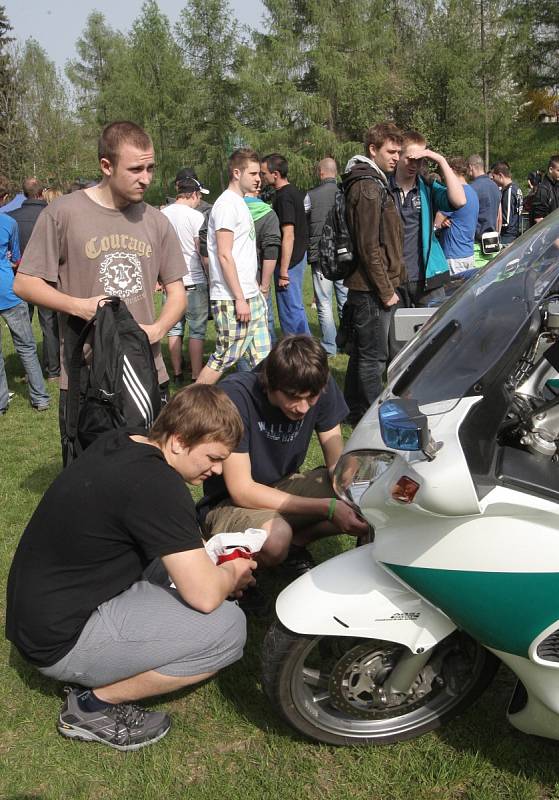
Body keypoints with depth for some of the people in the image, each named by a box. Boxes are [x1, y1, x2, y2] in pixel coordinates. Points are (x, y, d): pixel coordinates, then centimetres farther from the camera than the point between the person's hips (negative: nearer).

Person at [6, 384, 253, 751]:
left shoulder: (118, 443, 2)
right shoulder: (156, 484, -26)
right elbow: (205, 596, -24)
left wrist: (202, 550, 7)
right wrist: (233, 573, -3)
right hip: (59, 640, -10)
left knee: (175, 559, 18)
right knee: (228, 626, -16)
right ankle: (95, 704, -2)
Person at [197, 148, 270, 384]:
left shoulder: (240, 203, 17)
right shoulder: (227, 204, -12)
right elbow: (224, 255, -18)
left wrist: (254, 287, 17)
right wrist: (240, 299, -19)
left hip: (250, 296, 9)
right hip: (232, 299, -9)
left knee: (261, 359, 10)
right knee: (225, 357, -3)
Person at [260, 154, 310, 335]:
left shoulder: (284, 196, -18)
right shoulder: (294, 191, 12)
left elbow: (288, 236, -23)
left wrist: (283, 272, -22)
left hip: (289, 261, -10)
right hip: (299, 256, 10)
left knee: (290, 311, -3)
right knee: (296, 308, 17)